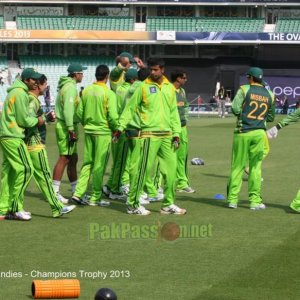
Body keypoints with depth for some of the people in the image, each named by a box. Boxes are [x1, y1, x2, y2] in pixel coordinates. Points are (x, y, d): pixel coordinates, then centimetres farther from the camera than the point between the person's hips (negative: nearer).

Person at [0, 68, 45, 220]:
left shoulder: (14, 91, 18)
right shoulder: (20, 94, -13)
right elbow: (23, 120, -13)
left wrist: (34, 119, 8)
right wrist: (37, 121, 3)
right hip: (13, 137, -10)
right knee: (25, 169, -9)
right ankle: (16, 208, -7)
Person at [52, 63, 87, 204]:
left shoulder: (67, 86, 17)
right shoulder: (70, 87, -14)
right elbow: (68, 109, -21)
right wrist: (71, 129, -23)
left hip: (65, 126, 10)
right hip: (66, 126, -10)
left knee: (73, 158, 14)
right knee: (64, 158, -9)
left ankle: (76, 191, 20)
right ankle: (54, 192, -8)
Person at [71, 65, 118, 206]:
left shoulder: (86, 91, 3)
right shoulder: (109, 94, -13)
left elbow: (79, 112, 6)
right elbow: (112, 116, -16)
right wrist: (117, 129, 1)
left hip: (89, 131, 5)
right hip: (103, 132, -5)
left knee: (88, 163, 15)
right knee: (100, 166, 2)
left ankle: (78, 193, 7)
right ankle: (95, 198, 6)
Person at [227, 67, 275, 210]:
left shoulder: (244, 89, -5)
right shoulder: (270, 95, 7)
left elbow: (235, 108, -12)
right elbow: (270, 117, 11)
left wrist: (242, 114, 7)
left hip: (243, 132, -2)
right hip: (259, 133, 2)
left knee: (238, 166, 3)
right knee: (255, 166, 6)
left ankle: (232, 199, 4)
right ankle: (255, 200, 5)